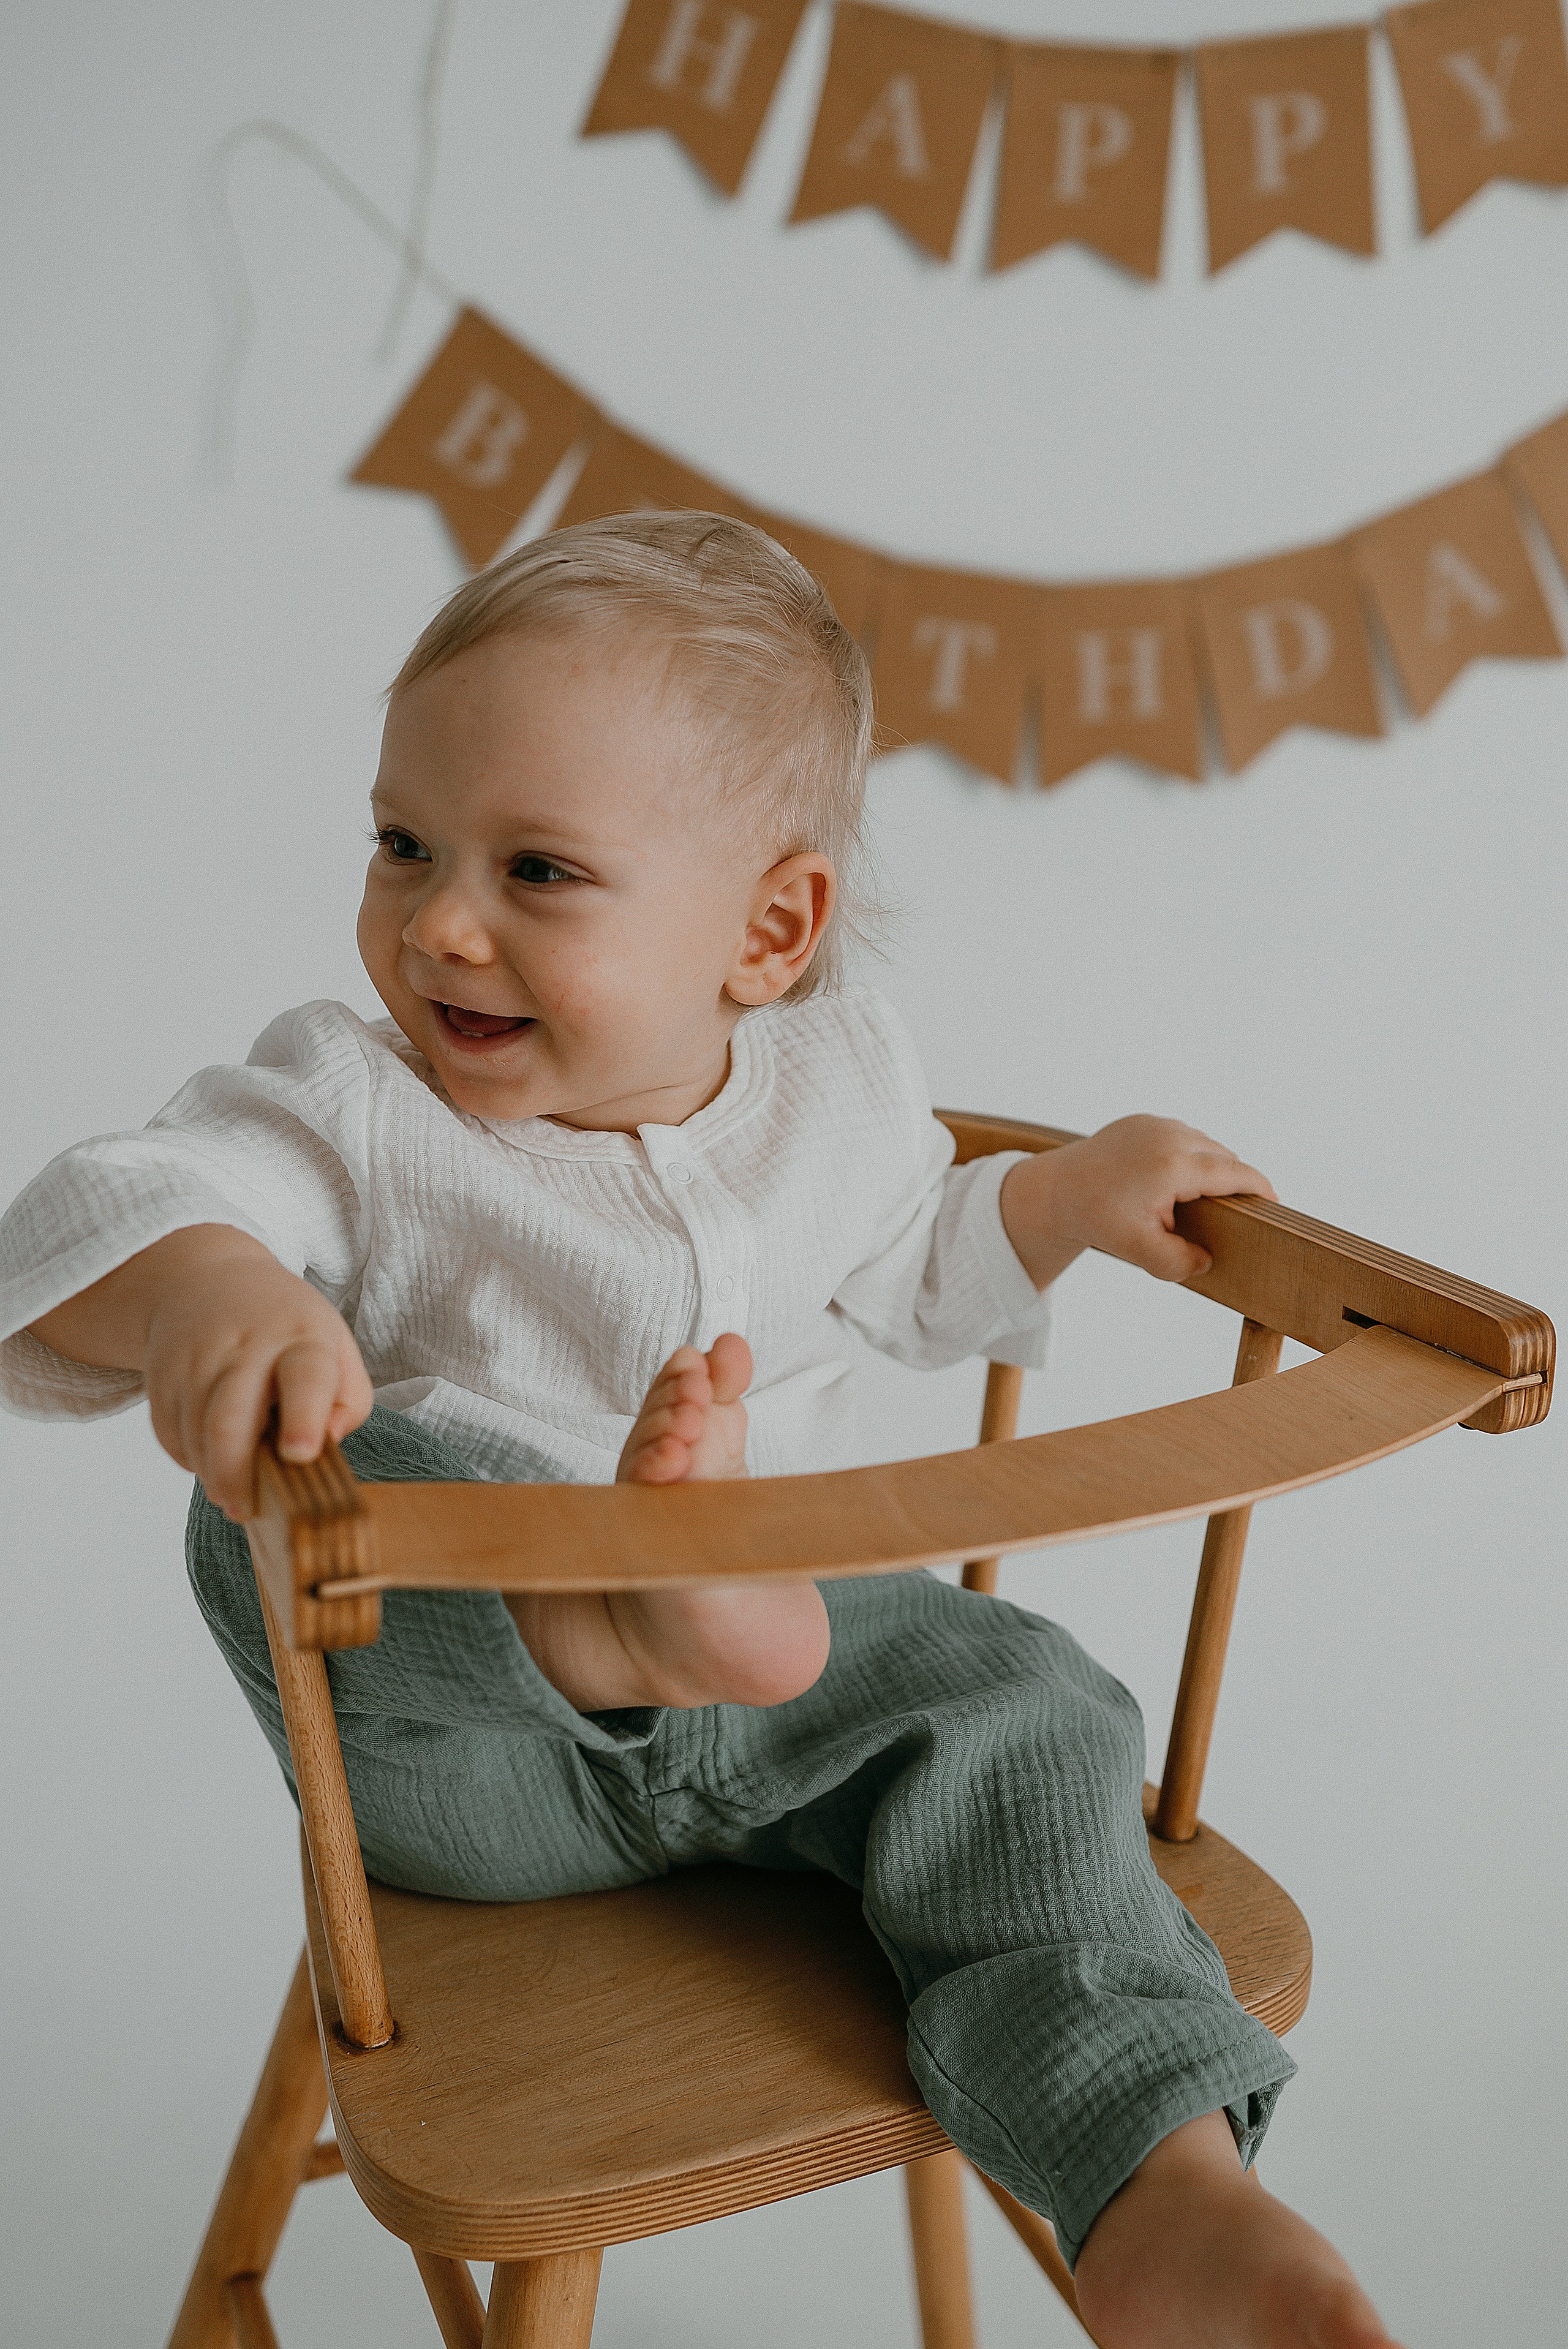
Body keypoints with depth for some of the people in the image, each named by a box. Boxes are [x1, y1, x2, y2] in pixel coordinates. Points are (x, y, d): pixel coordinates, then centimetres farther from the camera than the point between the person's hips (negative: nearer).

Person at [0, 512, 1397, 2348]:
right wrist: (203, 1283, -49)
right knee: (295, 1493, -30)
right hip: (458, 1749, -2)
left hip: (776, 1692, 3)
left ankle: (1158, 2197, -21)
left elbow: (908, 1277, 23)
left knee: (1020, 1714, -21)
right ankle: (621, 1599, -57)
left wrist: (1077, 1190, 6)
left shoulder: (835, 1084, 2)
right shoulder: (349, 1111, -11)